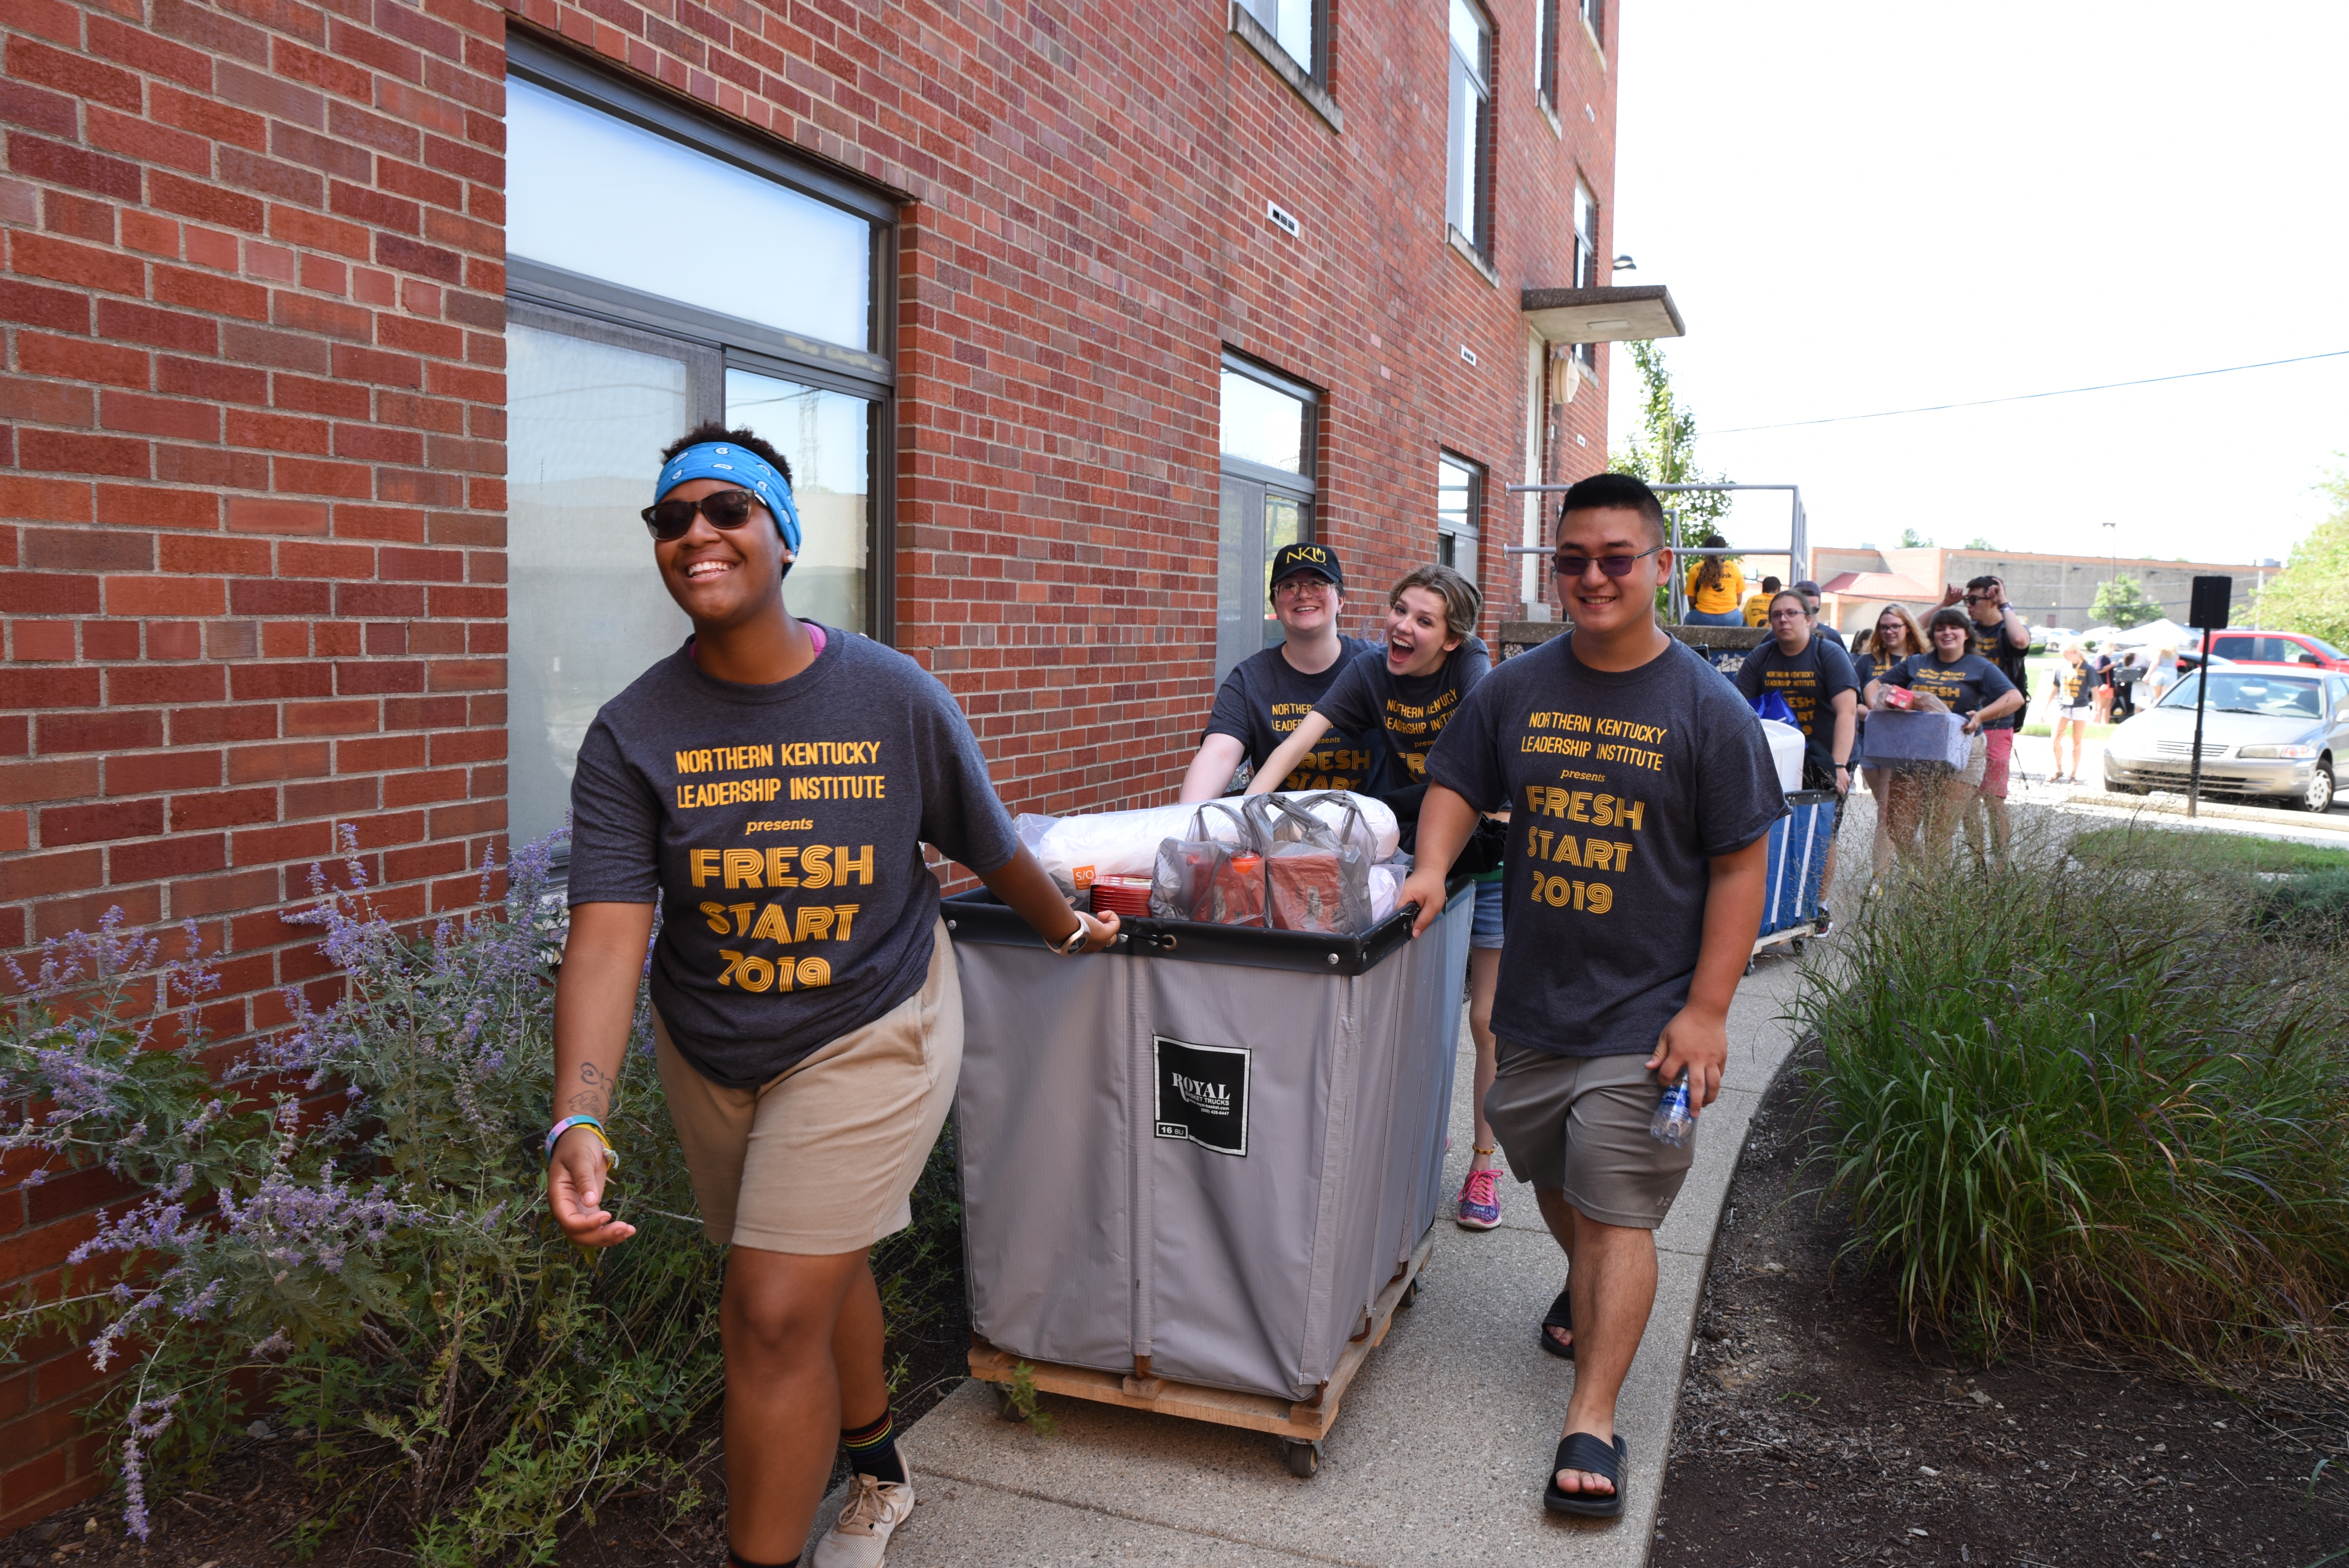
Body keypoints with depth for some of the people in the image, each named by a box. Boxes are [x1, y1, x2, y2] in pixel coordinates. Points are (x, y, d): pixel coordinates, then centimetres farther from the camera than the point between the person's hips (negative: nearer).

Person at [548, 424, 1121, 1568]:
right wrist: (578, 1121, -36)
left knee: (774, 1313, -10)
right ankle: (878, 1476, 49)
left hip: (869, 1037, -3)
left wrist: (1070, 930, 14)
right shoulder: (633, 735, -14)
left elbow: (989, 848, -1)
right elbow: (609, 933, -24)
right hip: (708, 1052, 3)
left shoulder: (895, 699, -17)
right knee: (822, 1268, 22)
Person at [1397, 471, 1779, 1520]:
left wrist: (1707, 1009, -13)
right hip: (1533, 998, 5)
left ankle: (1592, 1422, 7)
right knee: (1555, 1181, 21)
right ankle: (1586, 1286, 51)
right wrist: (1431, 869, -8)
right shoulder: (1517, 688, 2)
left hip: (1644, 1012, -4)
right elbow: (1456, 785, 13)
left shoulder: (1708, 707, -8)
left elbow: (1739, 865, -8)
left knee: (1618, 1211, -3)